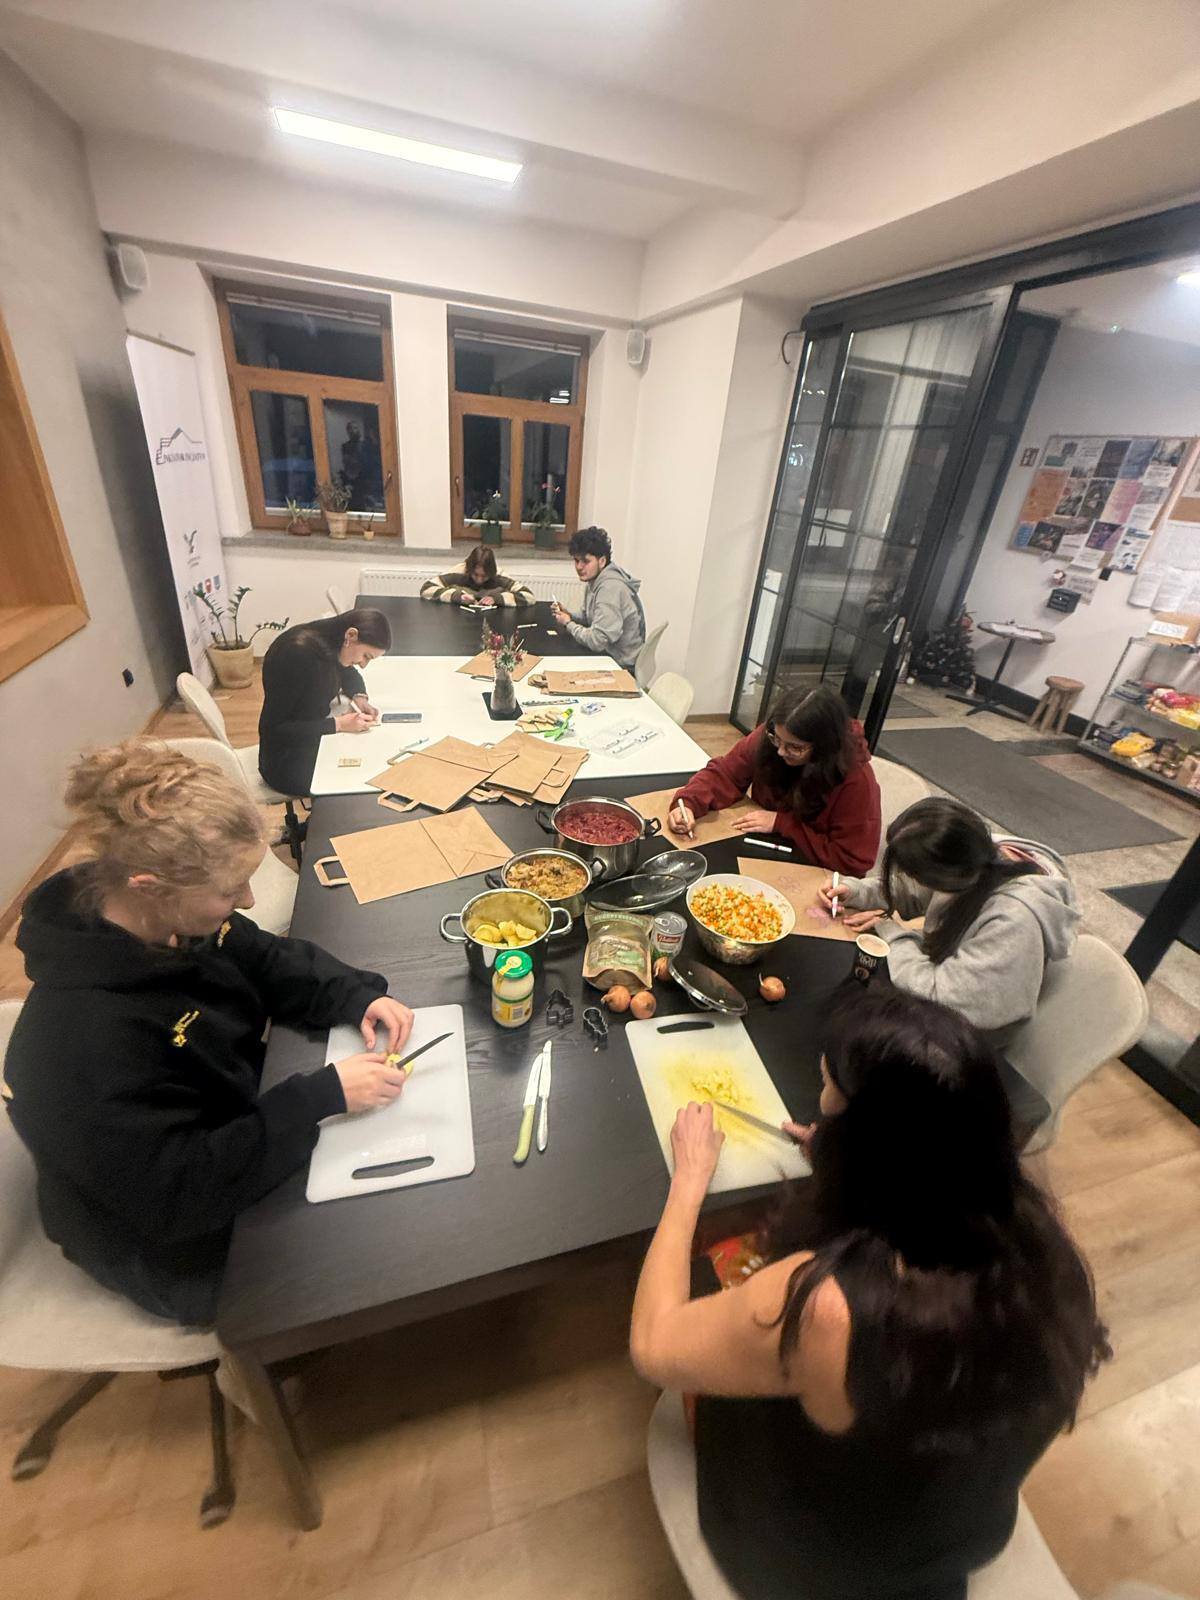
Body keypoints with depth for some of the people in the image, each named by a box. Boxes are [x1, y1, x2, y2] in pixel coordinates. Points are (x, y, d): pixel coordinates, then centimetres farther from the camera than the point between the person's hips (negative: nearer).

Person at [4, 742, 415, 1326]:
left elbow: (268, 961, -1)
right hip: (182, 1243, -6)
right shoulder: (83, 1037, -38)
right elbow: (174, 1196, -31)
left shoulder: (169, 918, -16)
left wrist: (359, 997, -17)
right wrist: (321, 1095, -32)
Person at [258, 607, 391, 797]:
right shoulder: (297, 653, -26)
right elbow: (273, 728, -24)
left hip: (318, 742, 8)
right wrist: (338, 724, -24)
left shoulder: (330, 645, -3)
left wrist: (359, 697, 0)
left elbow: (349, 673, 21)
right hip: (288, 763, -8)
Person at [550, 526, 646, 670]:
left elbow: (597, 641, -28)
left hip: (621, 665, -8)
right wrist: (568, 615, -2)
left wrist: (568, 624, -13)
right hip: (606, 654, 8)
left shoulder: (610, 587, -25)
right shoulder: (593, 580, 4)